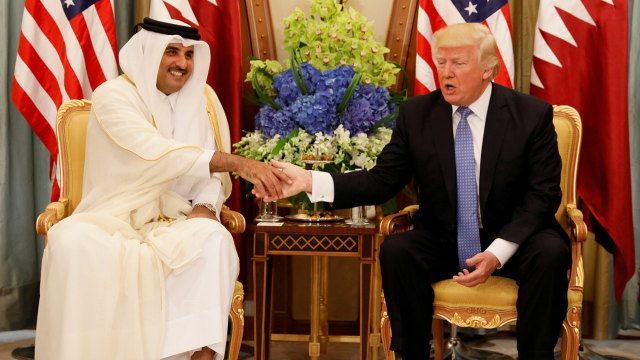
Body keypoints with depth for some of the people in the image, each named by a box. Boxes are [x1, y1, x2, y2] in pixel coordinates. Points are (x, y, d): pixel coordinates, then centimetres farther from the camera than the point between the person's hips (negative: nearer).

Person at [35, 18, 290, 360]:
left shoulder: (203, 99, 9)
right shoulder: (113, 96, -7)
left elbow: (212, 173, 9)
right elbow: (154, 152, -25)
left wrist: (205, 207, -15)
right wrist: (238, 162, -33)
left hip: (174, 223, 3)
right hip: (114, 221, -2)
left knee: (215, 239, -30)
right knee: (74, 244, -34)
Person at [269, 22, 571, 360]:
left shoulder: (533, 114, -7)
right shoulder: (416, 113, 0)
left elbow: (543, 194, -9)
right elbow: (382, 180, -4)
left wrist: (497, 252, -23)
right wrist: (310, 180, -20)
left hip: (510, 241, -1)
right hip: (443, 242, 2)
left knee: (549, 253, -31)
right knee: (395, 250, -27)